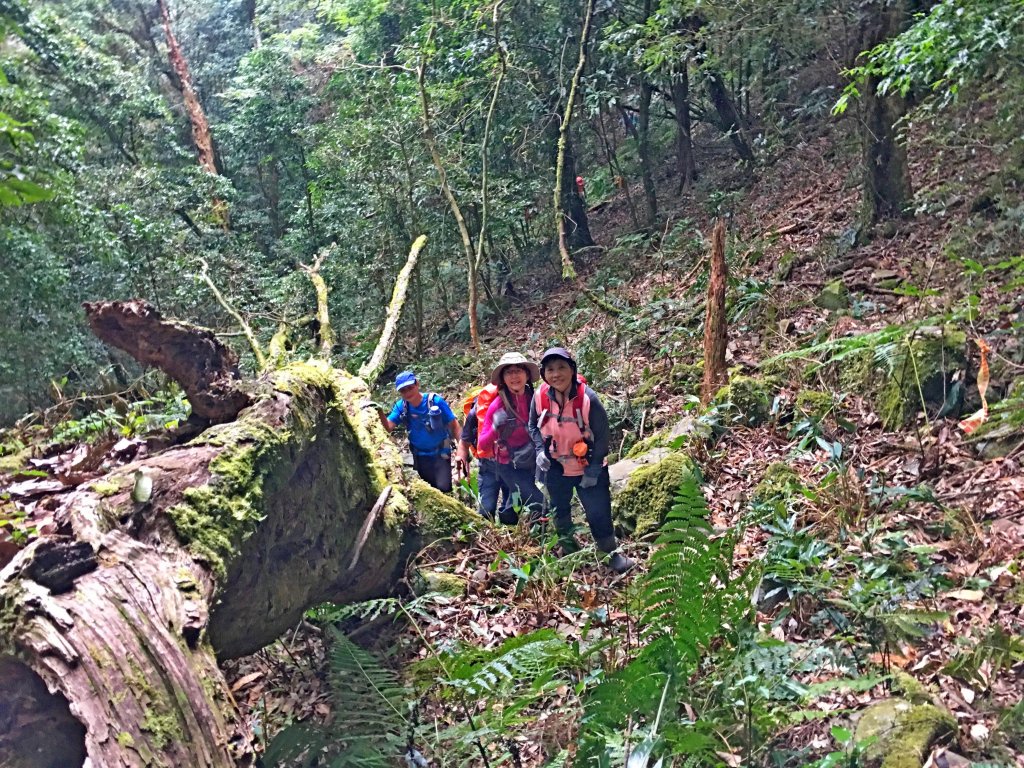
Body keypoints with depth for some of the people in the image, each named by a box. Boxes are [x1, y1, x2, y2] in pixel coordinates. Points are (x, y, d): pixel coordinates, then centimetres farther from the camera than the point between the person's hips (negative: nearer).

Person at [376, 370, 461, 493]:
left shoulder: (435, 401, -18)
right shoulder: (401, 406, -7)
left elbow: (453, 424, -13)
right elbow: (389, 427, -17)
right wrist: (380, 412, -34)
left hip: (440, 454, -4)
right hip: (420, 456, 4)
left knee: (443, 488, -12)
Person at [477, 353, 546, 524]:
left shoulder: (535, 398, -15)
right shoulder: (497, 405, -19)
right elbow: (482, 445, -16)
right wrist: (495, 429, -33)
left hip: (532, 462, 3)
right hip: (509, 465, -3)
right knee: (540, 504, -14)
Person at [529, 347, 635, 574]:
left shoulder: (588, 398, -26)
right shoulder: (540, 396, -17)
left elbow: (602, 436, -17)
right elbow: (533, 426, 3)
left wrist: (593, 470, -17)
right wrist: (540, 450, -13)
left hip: (588, 468, -4)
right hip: (555, 468, 4)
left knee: (598, 512, 0)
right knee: (559, 511, 22)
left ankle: (612, 553, 23)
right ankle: (569, 550, 46)